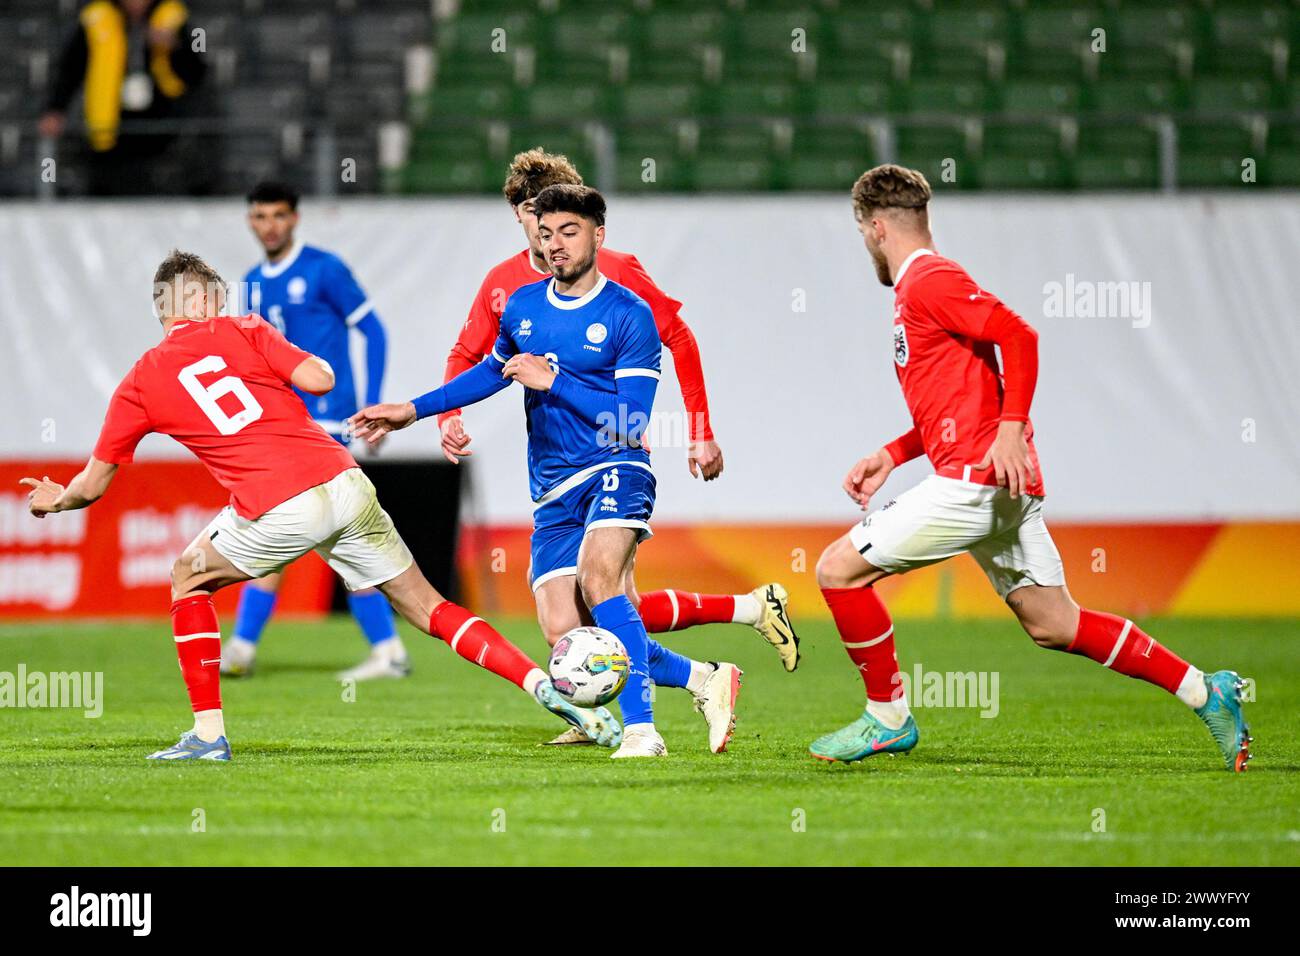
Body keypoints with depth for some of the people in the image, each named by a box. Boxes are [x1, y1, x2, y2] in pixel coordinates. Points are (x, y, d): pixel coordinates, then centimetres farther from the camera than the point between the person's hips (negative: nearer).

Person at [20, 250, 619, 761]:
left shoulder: (139, 384, 12)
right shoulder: (240, 330, 13)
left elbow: (92, 486, 16)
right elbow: (319, 379, 1)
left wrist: (53, 500, 37)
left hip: (276, 512, -2)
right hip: (343, 481, 2)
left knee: (188, 579, 25)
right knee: (426, 606, 10)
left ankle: (208, 734, 17)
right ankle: (544, 686, -4)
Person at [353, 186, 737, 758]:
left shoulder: (629, 315, -7)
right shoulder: (522, 306, 11)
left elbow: (630, 420, -15)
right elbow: (491, 372, 31)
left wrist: (553, 380, -17)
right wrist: (413, 409, 28)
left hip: (615, 471, -5)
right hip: (553, 493, 5)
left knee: (599, 577, -34)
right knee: (571, 643, -8)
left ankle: (639, 729, -33)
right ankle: (705, 679, 9)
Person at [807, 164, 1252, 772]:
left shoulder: (928, 280, -7)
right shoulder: (919, 287, 23)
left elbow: (1018, 334, -20)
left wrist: (1010, 429, -26)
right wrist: (891, 456, 22)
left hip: (977, 478, -10)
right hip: (1003, 490, 10)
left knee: (839, 568, -6)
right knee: (1052, 625, 10)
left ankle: (888, 718, 2)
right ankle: (1205, 693, 9)